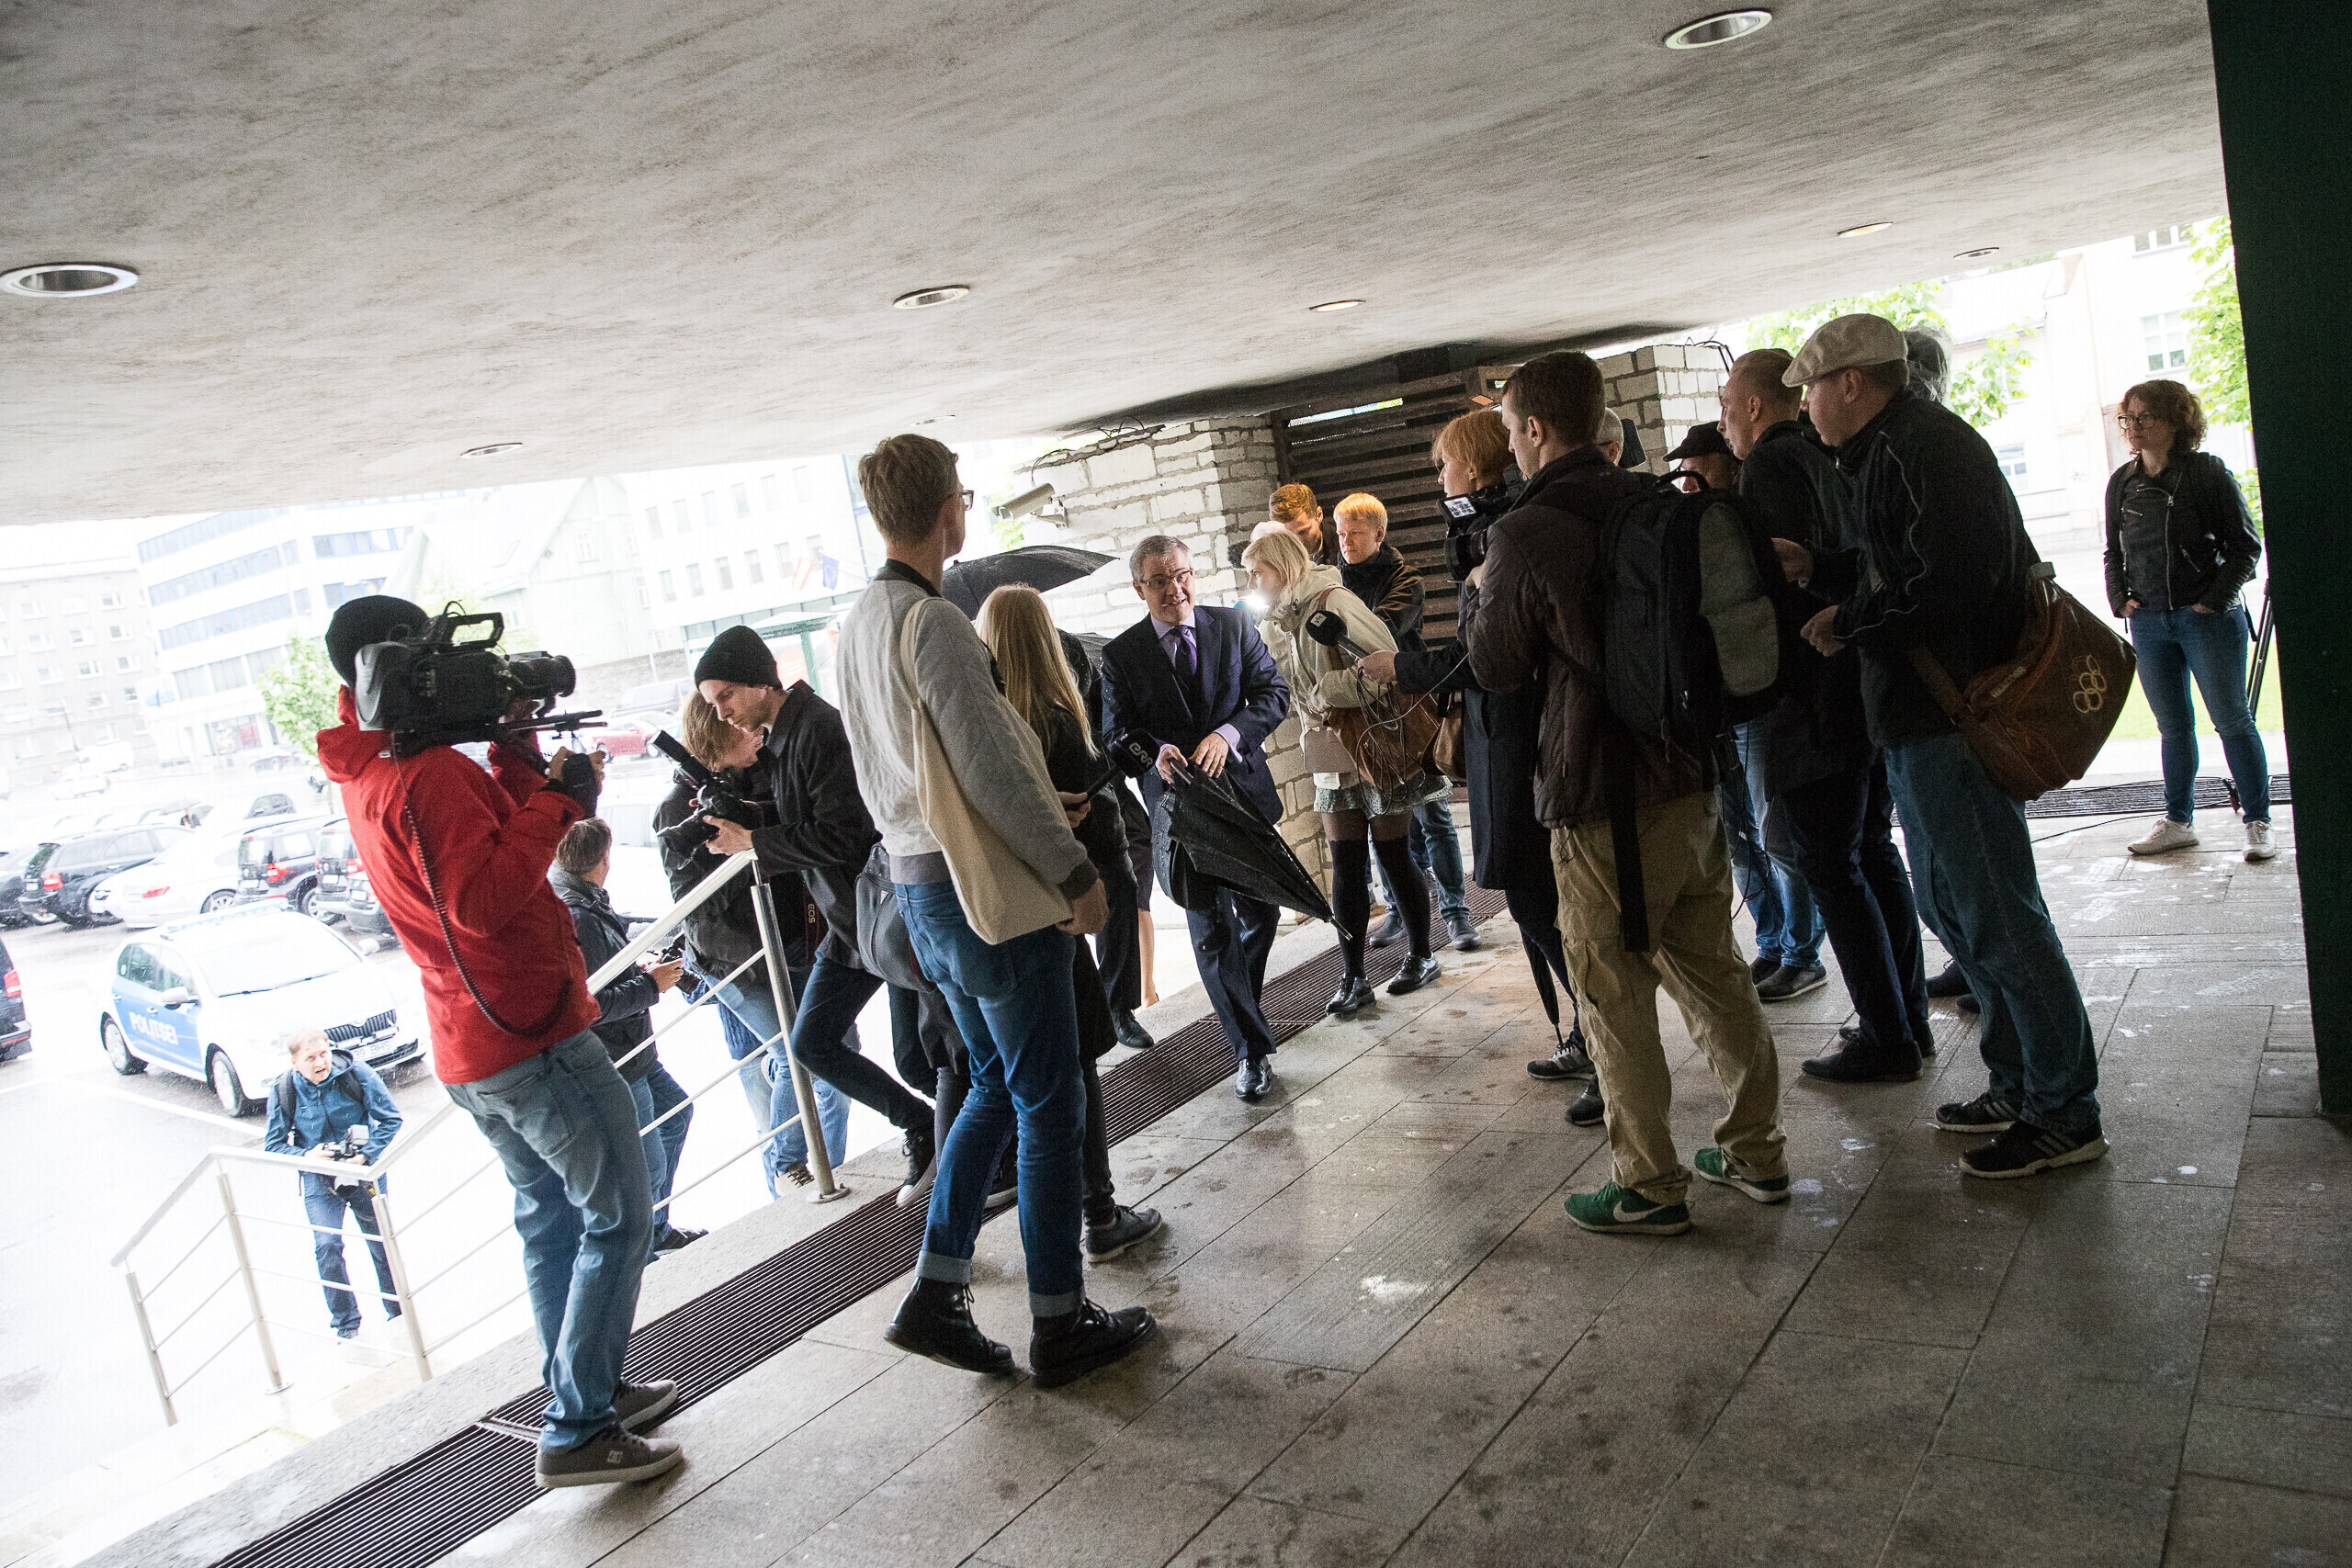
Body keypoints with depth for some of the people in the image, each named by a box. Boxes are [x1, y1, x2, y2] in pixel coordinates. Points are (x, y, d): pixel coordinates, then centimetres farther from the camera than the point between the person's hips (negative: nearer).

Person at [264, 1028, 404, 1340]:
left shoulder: (356, 1073, -15)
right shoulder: (283, 1090, -10)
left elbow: (391, 1119, -8)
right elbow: (274, 1145, -1)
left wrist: (367, 1154, -20)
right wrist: (307, 1157, -19)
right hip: (318, 1180, 0)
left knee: (383, 1245, 7)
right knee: (327, 1247, -16)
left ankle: (399, 1312, 28)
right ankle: (346, 1323, 2)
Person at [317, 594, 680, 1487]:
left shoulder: (367, 777, 11)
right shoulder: (430, 772, -19)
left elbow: (502, 842, 13)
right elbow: (483, 902, -27)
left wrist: (518, 759, 3)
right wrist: (557, 797, -22)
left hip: (470, 1048, 10)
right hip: (535, 1037, -10)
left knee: (552, 1219, 20)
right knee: (618, 1218, -2)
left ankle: (588, 1391, 31)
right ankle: (578, 1430, 1)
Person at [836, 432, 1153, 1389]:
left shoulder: (856, 627, 10)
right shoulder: (932, 623, -18)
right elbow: (991, 771, -21)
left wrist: (1037, 803, 19)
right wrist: (1074, 871, -13)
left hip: (918, 887, 9)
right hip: (992, 890, -9)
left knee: (995, 1087, 20)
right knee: (1048, 1105, 3)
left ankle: (935, 1296, 20)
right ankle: (1060, 1325, 13)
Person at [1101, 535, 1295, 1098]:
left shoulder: (1234, 626, 2)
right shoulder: (1120, 654, -2)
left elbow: (1274, 692, -1)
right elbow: (1117, 733, -1)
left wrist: (1227, 733, -18)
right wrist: (1157, 752, -22)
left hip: (1243, 792, 3)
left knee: (1261, 913, 16)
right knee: (1211, 929, -2)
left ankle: (1242, 1002, 45)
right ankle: (1250, 1047, 7)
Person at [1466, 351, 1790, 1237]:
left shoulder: (1525, 533, -14)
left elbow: (1496, 667, -4)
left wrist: (1480, 593, 14)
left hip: (1603, 804, -7)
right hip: (1691, 780, 7)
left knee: (1615, 996, 5)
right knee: (1712, 971, 17)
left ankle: (1650, 1187, 14)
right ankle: (1756, 1152, 28)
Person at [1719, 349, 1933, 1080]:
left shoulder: (1772, 465, -13)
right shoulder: (1831, 460, 14)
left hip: (1809, 708, -9)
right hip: (1866, 687, 9)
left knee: (1830, 870, -1)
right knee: (1873, 853, 16)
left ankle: (1886, 1040, 5)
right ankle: (1908, 1018, 25)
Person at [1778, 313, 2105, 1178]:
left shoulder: (1921, 446, -15)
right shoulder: (1893, 448, 18)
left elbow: (1948, 585, -25)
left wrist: (1849, 623, -14)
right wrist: (1815, 569, 16)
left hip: (1947, 715, -11)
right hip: (1921, 717, 11)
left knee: (1997, 915, -4)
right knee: (1952, 902, 17)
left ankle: (2064, 1113, 7)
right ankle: (2018, 1085, 28)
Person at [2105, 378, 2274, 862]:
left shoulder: (2208, 472, -5)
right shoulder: (2122, 483, 8)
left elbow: (2246, 545, -5)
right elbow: (2114, 551, 17)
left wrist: (2214, 600, -12)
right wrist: (2119, 598, 2)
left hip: (2208, 617, -4)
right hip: (2148, 622, 4)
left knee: (2232, 720, 0)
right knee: (2173, 726, 11)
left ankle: (2258, 823, 9)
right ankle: (2178, 822, 19)